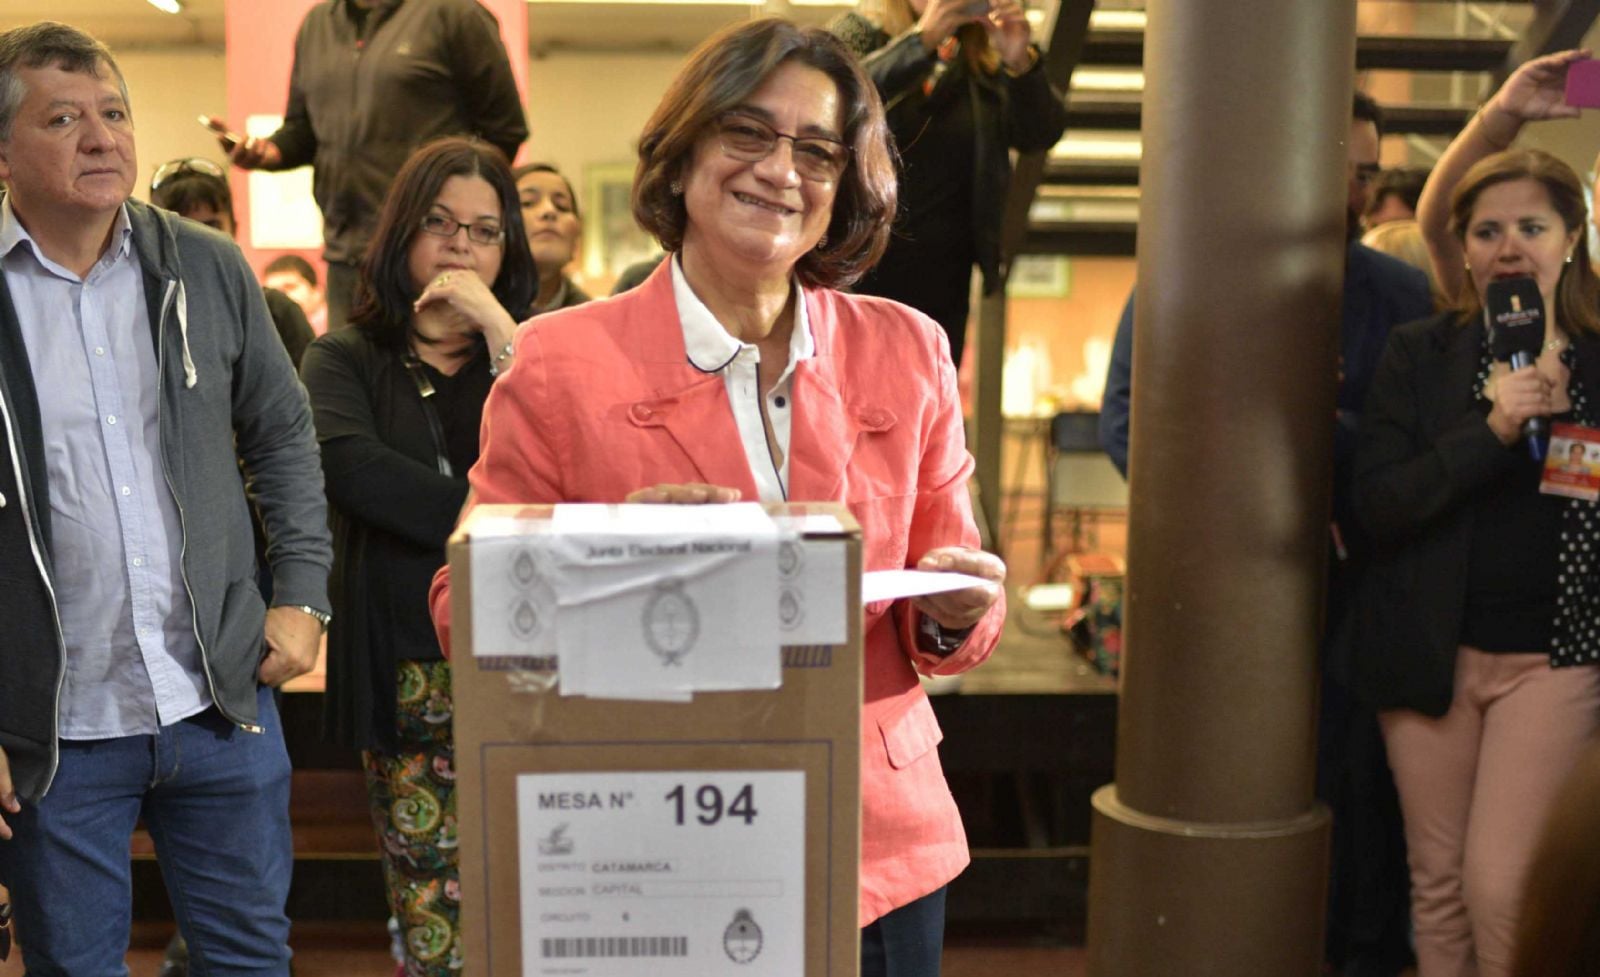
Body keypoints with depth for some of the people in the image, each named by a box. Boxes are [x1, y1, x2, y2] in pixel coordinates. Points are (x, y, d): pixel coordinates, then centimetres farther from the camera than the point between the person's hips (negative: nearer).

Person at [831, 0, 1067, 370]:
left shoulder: (986, 67, 9)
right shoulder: (857, 35, 4)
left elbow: (1042, 134, -3)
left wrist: (1021, 62, -21)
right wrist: (922, 39, -27)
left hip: (942, 284, 3)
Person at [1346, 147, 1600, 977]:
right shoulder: (1417, 355, 2)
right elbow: (1377, 503, -10)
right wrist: (1491, 429, -19)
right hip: (1431, 650, 1)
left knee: (1501, 886, -7)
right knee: (1438, 880, 10)